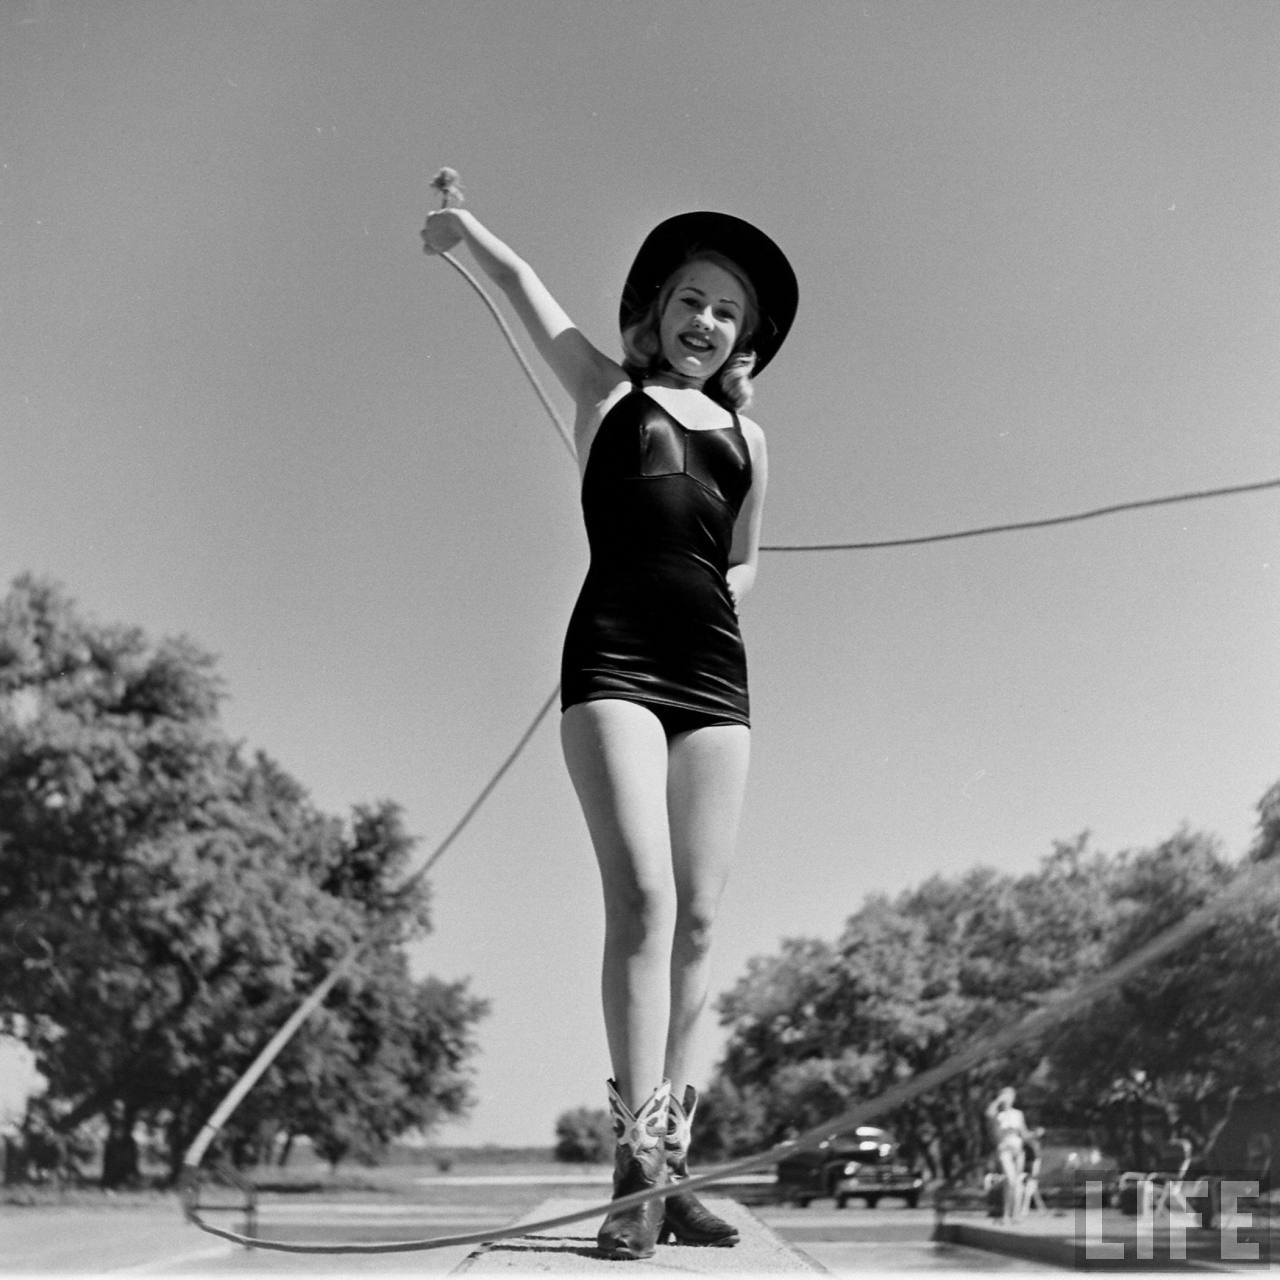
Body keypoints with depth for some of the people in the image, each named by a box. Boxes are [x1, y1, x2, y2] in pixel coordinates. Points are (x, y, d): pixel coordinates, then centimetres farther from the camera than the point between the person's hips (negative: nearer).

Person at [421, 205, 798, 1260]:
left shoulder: (746, 437, 24)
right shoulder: (607, 389, 18)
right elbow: (526, 287, 22)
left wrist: (714, 599, 12)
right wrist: (466, 226, 30)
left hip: (714, 670, 4)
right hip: (613, 656, -4)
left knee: (698, 917, -4)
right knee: (643, 899, -19)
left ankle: (668, 1157, -1)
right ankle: (640, 1170, -20)